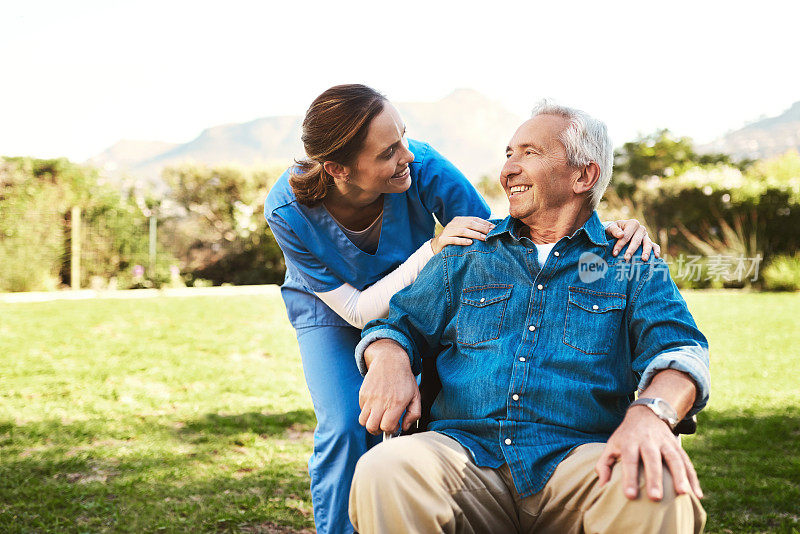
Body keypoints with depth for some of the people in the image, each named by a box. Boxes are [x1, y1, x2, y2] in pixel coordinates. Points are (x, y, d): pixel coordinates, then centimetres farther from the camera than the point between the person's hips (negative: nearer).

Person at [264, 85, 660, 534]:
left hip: (408, 301, 1)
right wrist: (432, 250, -40)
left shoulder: (424, 169, -32)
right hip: (331, 310, -1)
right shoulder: (288, 211, -32)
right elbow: (358, 310, -26)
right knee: (345, 427, -19)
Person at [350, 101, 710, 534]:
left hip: (579, 459, -1)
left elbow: (679, 349, -2)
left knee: (658, 489, -35)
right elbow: (399, 323, 20)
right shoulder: (465, 256, 21)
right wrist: (389, 357, -8)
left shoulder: (632, 264, 14)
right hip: (465, 450, 1)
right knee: (382, 472, -32)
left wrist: (650, 413, -27)